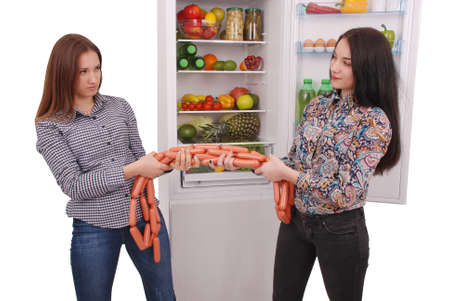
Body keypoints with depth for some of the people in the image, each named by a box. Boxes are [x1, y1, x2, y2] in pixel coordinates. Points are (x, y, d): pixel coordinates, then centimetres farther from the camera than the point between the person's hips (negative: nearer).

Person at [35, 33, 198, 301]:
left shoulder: (119, 107, 7)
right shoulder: (50, 125, -3)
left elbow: (139, 158, 10)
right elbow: (74, 186, -12)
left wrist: (170, 162, -11)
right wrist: (131, 170, -20)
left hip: (145, 214, 3)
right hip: (95, 227, -3)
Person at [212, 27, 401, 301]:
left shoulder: (375, 122, -19)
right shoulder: (318, 106, 1)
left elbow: (346, 194, -23)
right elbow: (295, 161, 5)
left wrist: (286, 173, -18)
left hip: (339, 229, -5)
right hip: (296, 219, 6)